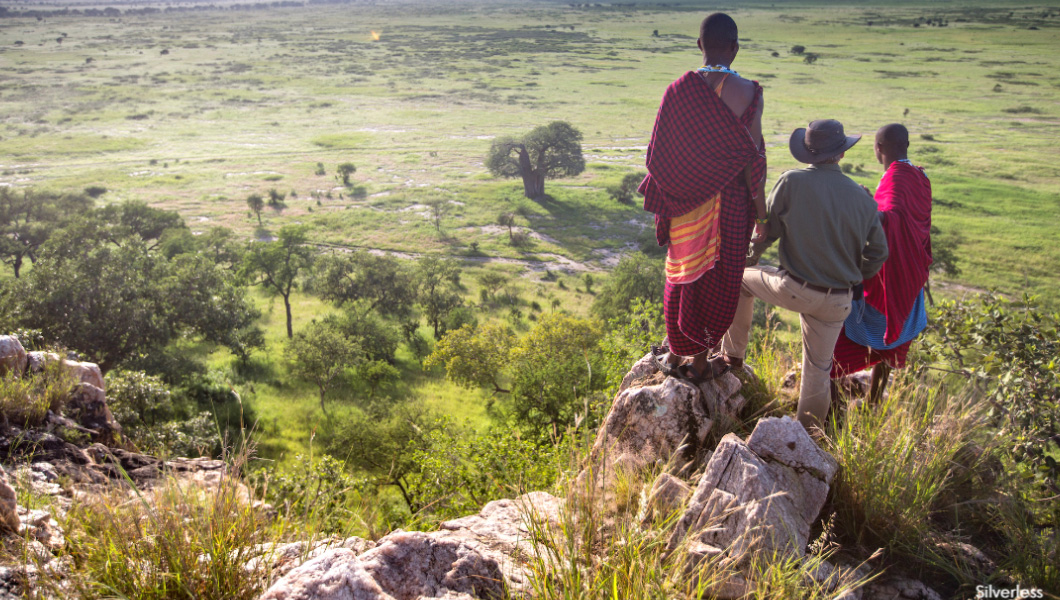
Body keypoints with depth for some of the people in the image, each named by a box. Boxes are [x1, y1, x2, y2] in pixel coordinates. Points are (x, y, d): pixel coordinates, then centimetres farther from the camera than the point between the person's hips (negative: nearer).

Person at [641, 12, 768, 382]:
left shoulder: (678, 90, -7)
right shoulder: (746, 92, -12)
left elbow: (660, 155, -4)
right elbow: (752, 159, -12)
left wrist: (664, 204, 10)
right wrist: (761, 214, -4)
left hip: (686, 203, 2)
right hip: (730, 203, -2)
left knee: (682, 274, 18)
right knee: (719, 282, 13)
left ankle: (673, 354, 30)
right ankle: (700, 362, 24)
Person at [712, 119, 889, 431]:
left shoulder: (792, 183, -12)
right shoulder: (862, 197, -1)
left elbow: (766, 231, -4)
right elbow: (877, 254, 6)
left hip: (794, 288, -3)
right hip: (837, 302, 3)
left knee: (740, 276, 25)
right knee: (818, 369, 18)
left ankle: (733, 354, 31)